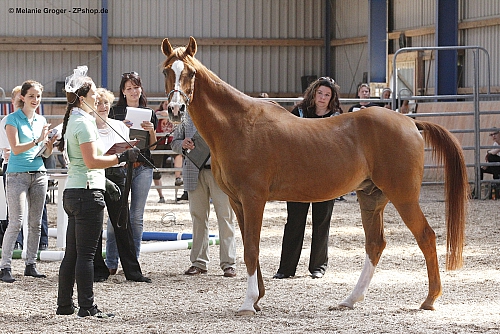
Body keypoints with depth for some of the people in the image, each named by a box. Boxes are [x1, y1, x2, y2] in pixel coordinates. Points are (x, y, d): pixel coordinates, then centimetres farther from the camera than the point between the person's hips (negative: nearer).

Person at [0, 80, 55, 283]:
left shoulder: (41, 121, 14)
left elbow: (47, 153, 15)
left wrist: (51, 142, -5)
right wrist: (37, 141, -20)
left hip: (38, 173, 6)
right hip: (18, 174, -6)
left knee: (36, 223, 6)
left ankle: (31, 264, 12)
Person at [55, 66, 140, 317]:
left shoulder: (73, 120, 17)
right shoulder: (83, 123, -14)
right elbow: (92, 161, -22)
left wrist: (103, 181, 25)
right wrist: (122, 158, -17)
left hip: (73, 192, 10)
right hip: (87, 193, -10)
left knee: (72, 253, 12)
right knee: (86, 254, -7)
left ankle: (64, 305, 15)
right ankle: (87, 307, -5)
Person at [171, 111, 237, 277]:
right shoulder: (188, 116, 13)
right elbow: (175, 142, 16)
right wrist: (183, 145, -7)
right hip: (195, 172, 3)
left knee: (225, 216, -4)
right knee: (198, 216, 7)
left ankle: (228, 263, 0)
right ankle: (199, 262, 15)